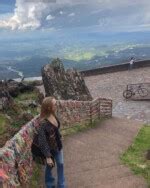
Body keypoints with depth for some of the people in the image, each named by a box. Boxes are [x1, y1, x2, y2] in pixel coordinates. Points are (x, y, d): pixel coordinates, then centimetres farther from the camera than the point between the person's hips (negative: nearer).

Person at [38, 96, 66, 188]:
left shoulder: (53, 115, -11)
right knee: (50, 166, 19)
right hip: (50, 148, -6)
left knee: (61, 165, 18)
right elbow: (42, 141, -27)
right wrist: (48, 156, -22)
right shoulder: (44, 123, -33)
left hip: (58, 146, 6)